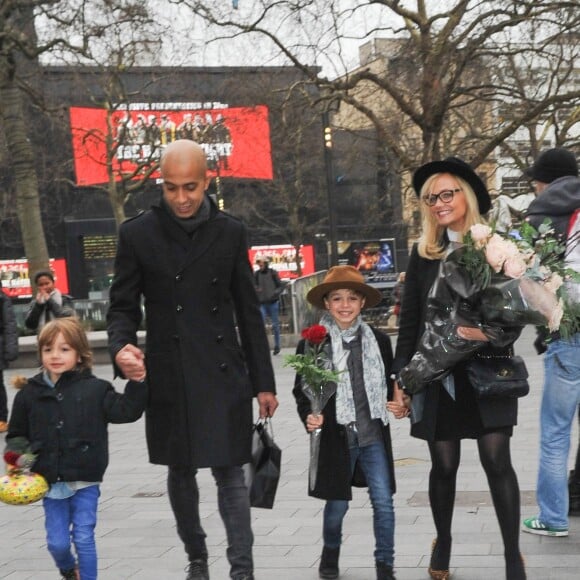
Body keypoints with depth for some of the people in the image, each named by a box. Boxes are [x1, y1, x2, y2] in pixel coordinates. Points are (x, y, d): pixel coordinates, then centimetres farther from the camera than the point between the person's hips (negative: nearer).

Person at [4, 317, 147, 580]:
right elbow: (17, 434, 12)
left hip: (85, 481, -2)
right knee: (57, 542, 7)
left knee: (83, 538, 0)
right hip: (50, 482, 2)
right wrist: (18, 451, -7)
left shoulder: (95, 389, -2)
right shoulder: (29, 393, 4)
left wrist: (137, 382, -18)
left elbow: (126, 410, -7)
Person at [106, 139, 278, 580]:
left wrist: (263, 381, 7)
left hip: (224, 376, 0)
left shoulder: (230, 232, 3)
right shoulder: (138, 234, 0)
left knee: (229, 472, -2)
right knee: (181, 473, 13)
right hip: (169, 378, 1)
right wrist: (122, 346, -19)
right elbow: (123, 306, 4)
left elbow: (248, 312, 7)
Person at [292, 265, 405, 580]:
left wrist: (399, 405, -3)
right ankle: (330, 552, 38)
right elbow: (301, 390, -1)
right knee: (337, 503, 10)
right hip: (335, 436, -2)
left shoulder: (379, 340, 4)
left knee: (384, 503, 1)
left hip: (374, 435, 2)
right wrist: (309, 416, -17)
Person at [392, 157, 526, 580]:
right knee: (444, 466, 9)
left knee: (498, 462, -4)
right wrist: (401, 376, 3)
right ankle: (443, 543, 30)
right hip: (437, 375, 2)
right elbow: (409, 321, 6)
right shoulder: (423, 254, 5)